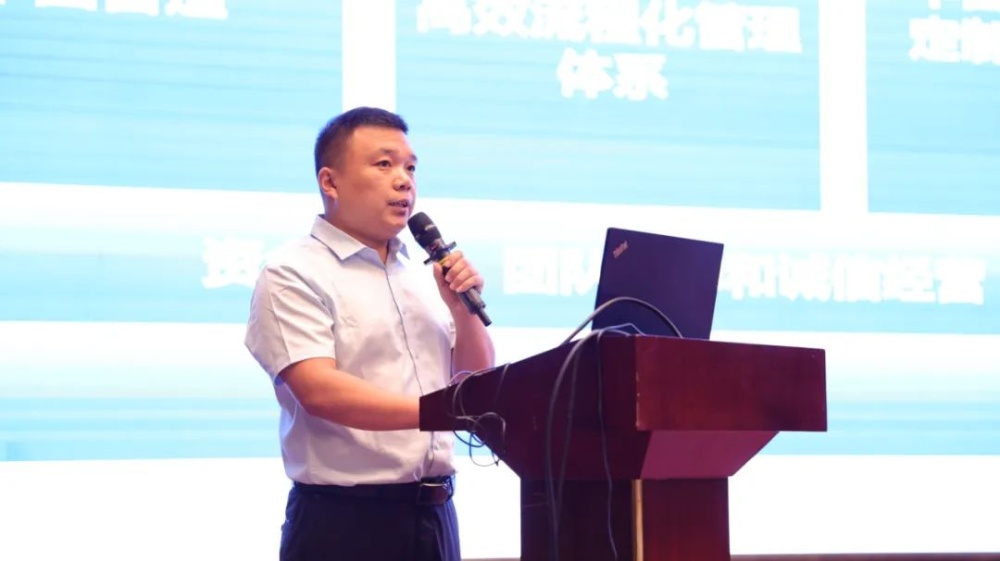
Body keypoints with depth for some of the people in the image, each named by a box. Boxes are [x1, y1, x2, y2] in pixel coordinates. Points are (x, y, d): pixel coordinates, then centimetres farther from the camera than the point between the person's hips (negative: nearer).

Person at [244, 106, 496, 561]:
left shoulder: (423, 273, 12)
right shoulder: (292, 275, -7)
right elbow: (319, 391, -20)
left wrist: (462, 309, -2)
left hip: (432, 515, 6)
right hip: (344, 521, -6)